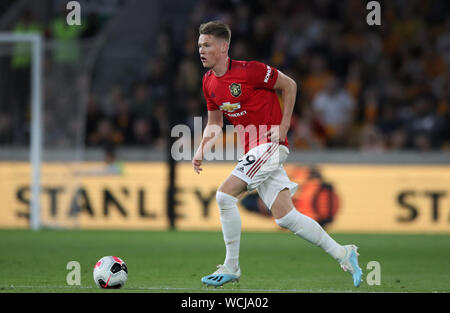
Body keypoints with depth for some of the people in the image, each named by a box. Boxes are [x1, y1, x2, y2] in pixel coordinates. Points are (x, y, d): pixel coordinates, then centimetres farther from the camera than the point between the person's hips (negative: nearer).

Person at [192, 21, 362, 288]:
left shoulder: (248, 71, -15)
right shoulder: (209, 82, 8)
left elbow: (289, 85, -3)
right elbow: (214, 123, 20)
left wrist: (283, 127, -8)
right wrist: (202, 150, 4)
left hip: (270, 144, -7)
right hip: (254, 150, 7)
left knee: (225, 194, -17)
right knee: (284, 217, 2)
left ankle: (231, 268, -7)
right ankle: (342, 254, 12)